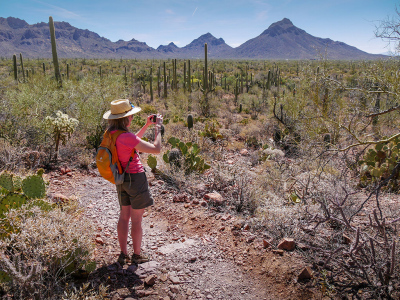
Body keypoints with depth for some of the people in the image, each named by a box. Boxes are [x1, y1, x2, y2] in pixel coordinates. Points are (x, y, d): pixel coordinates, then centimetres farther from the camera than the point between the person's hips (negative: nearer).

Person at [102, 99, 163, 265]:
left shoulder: (110, 134, 1)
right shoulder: (126, 136, -25)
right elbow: (156, 149, -22)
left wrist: (146, 125, 17)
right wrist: (157, 128, -9)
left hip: (121, 178, 8)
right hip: (136, 177, -8)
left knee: (124, 216, 17)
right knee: (136, 219, 7)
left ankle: (123, 254, 27)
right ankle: (137, 255, 22)